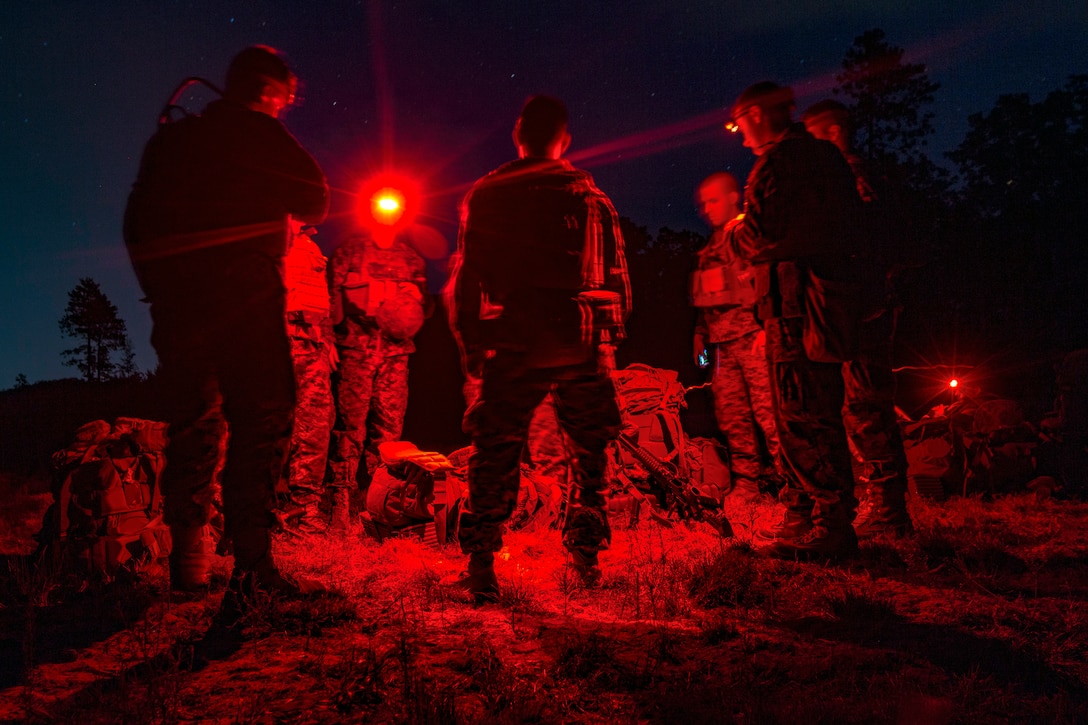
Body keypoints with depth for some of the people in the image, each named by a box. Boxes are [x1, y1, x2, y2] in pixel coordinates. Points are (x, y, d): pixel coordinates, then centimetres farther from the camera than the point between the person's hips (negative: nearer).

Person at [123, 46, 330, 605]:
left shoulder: (170, 140, 19)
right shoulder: (259, 133, 2)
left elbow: (137, 226, 17)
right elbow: (314, 203, 2)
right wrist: (272, 198, 22)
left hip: (178, 300, 6)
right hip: (245, 292, -6)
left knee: (193, 421, 13)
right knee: (261, 418, -5)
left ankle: (187, 558, 19)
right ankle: (251, 565, -12)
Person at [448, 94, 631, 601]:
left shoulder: (487, 194, 5)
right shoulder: (592, 197, 10)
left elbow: (466, 278, 2)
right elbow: (617, 277, 10)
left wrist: (470, 345, 9)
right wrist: (609, 338, 19)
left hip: (514, 346, -1)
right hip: (583, 347, 2)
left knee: (495, 454, 3)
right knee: (589, 449, 14)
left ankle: (481, 565, 0)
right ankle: (585, 553, 17)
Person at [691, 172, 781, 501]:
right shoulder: (711, 248, 23)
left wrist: (768, 327, -15)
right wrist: (700, 333, 19)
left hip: (753, 338, -7)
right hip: (722, 344, 7)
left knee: (767, 410, -11)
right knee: (730, 414, 4)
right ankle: (745, 484, 11)